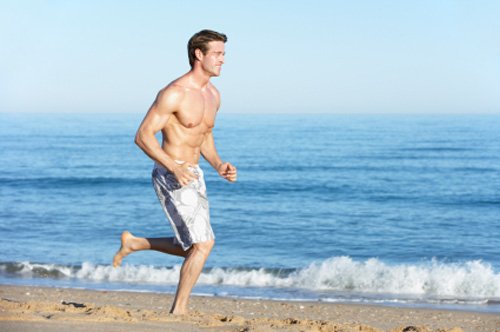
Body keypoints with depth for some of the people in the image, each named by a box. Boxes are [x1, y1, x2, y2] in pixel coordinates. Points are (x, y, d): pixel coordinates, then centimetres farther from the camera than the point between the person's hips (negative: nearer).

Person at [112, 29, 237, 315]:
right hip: (170, 176, -9)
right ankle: (179, 310, -3)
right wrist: (174, 168, -29)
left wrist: (219, 165, 2)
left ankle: (132, 243, 33)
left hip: (193, 175, 9)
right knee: (204, 242, -15)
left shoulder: (213, 95, 9)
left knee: (192, 248, 15)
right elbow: (143, 136, -18)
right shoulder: (174, 93, -17)